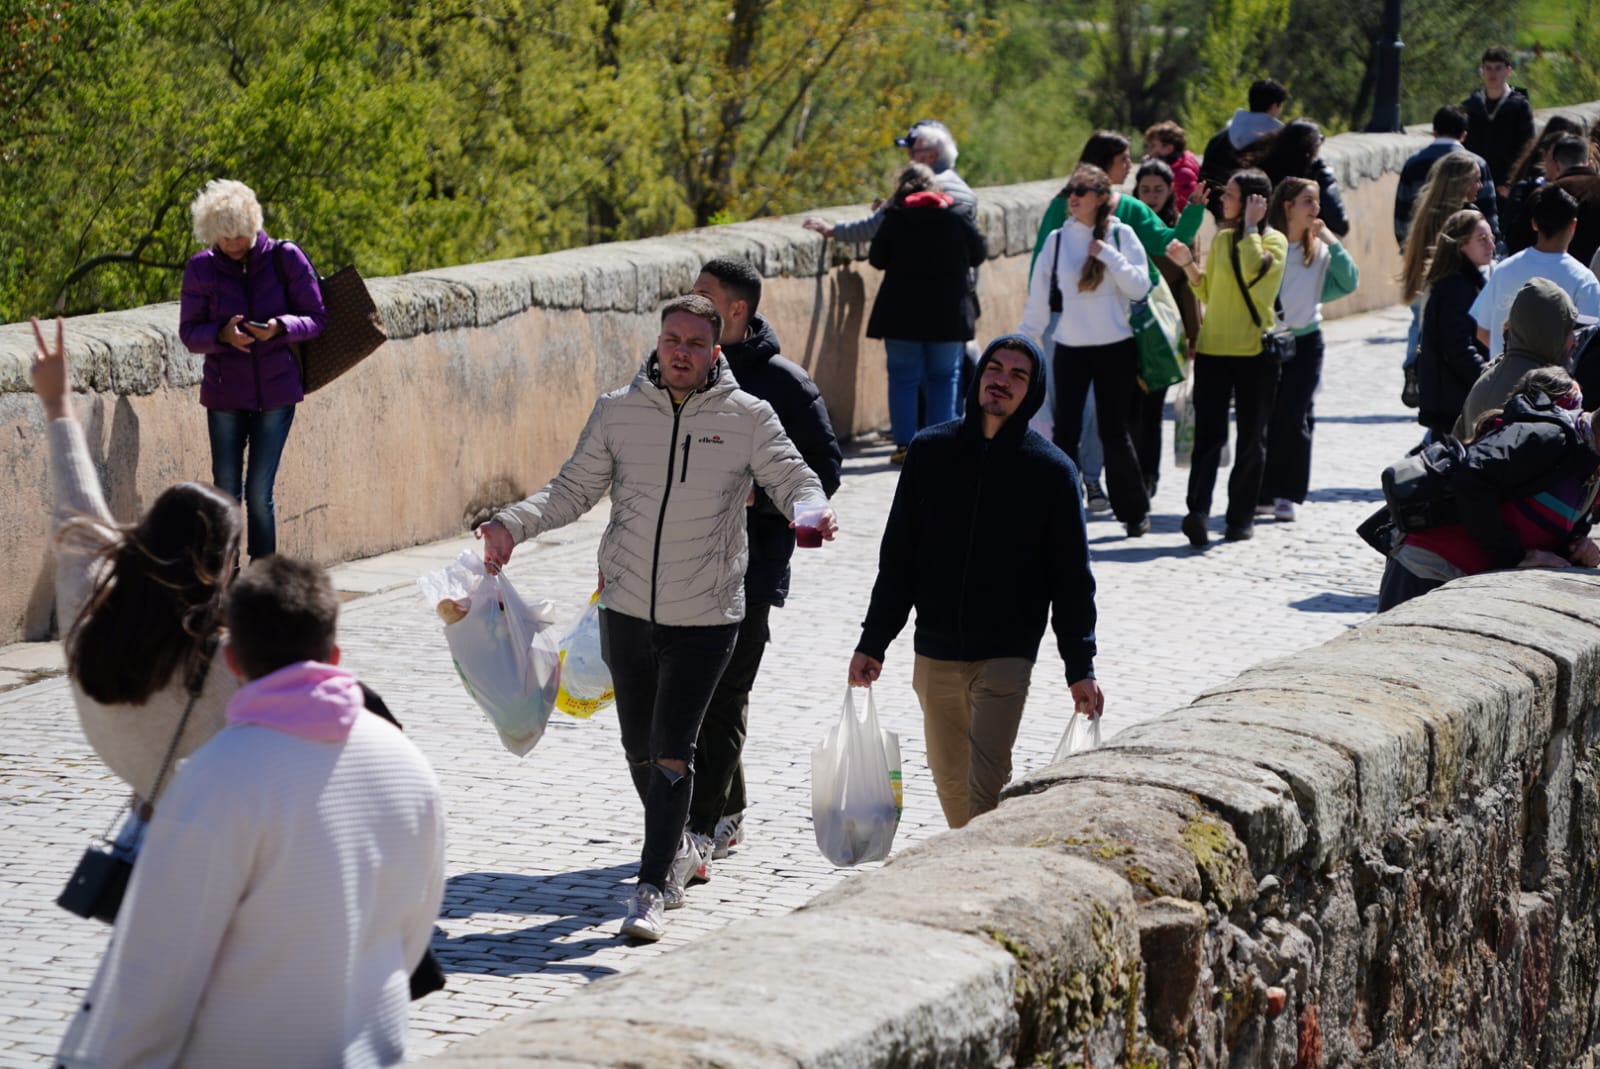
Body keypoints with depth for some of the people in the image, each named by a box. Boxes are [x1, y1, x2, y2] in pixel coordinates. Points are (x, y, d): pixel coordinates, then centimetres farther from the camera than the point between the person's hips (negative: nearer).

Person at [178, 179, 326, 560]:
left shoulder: (285, 258, -5)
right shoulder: (201, 268, -2)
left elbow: (316, 318, -1)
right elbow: (189, 332, 0)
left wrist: (280, 327, -21)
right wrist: (222, 334, -21)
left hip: (276, 392, -1)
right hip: (225, 395, 1)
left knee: (260, 493, -4)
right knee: (226, 492, 4)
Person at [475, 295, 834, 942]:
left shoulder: (748, 419, -5)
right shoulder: (618, 411, 1)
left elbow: (791, 478, -1)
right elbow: (573, 489, 7)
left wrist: (811, 511, -25)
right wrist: (513, 524, -9)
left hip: (705, 616, -3)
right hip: (627, 609, 3)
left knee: (672, 753, -12)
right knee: (640, 750, 15)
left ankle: (651, 889, -6)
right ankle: (678, 852, 39)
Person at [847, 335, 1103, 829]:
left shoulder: (1052, 470, -2)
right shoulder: (931, 450, 4)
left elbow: (1071, 578, 2)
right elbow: (898, 557, 10)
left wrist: (1081, 668, -2)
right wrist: (872, 644, 7)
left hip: (1007, 654, -3)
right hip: (936, 653, 3)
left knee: (986, 781, -14)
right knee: (949, 778, 10)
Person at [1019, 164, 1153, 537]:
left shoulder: (1121, 235, -2)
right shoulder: (1057, 240, 3)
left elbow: (1139, 287, -9)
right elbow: (1038, 298, 4)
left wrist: (1108, 256, -20)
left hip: (1115, 347, -2)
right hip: (1070, 348, 2)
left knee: (1114, 431, 2)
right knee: (1065, 432, -4)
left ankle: (1135, 510, 17)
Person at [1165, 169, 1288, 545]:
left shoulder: (1274, 240, -3)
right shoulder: (1221, 238, 13)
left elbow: (1253, 272, -24)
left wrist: (1250, 226, -15)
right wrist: (1188, 265, 4)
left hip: (1255, 350, -3)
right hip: (1213, 348, 3)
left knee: (1251, 438, 6)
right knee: (1209, 433, -10)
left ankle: (1242, 516, 14)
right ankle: (1198, 511, -20)